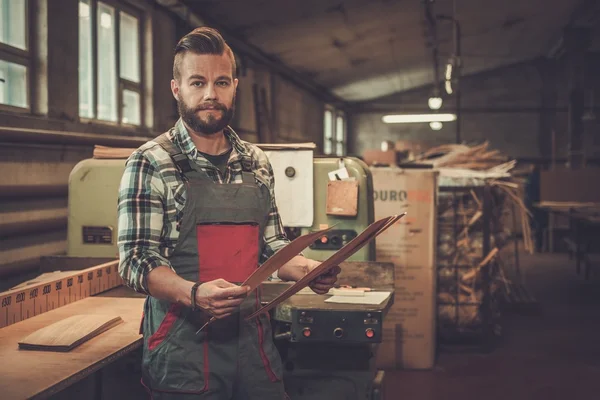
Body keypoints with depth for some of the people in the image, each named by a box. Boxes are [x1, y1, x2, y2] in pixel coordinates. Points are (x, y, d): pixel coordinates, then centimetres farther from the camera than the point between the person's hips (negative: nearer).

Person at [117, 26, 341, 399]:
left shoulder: (257, 163, 8)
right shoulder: (151, 163, -7)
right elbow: (136, 260, -12)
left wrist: (307, 269, -5)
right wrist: (193, 294, -29)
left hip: (254, 337, 5)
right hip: (184, 344, -5)